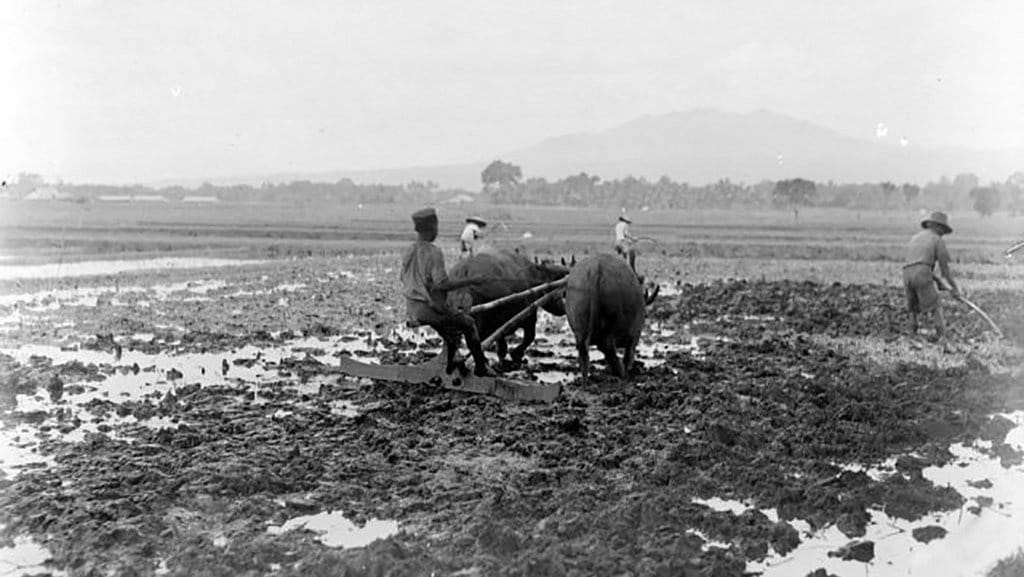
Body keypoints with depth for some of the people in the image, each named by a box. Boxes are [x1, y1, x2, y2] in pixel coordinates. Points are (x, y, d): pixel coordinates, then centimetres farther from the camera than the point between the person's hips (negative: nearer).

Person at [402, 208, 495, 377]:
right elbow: (442, 284, -25)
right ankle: (481, 367, 24)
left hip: (412, 309, 7)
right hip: (431, 309, -7)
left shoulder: (409, 252, 0)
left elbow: (404, 279, 11)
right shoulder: (434, 253, -23)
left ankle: (451, 363, 33)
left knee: (454, 324, 30)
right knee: (468, 323, 15)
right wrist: (471, 281, -18)